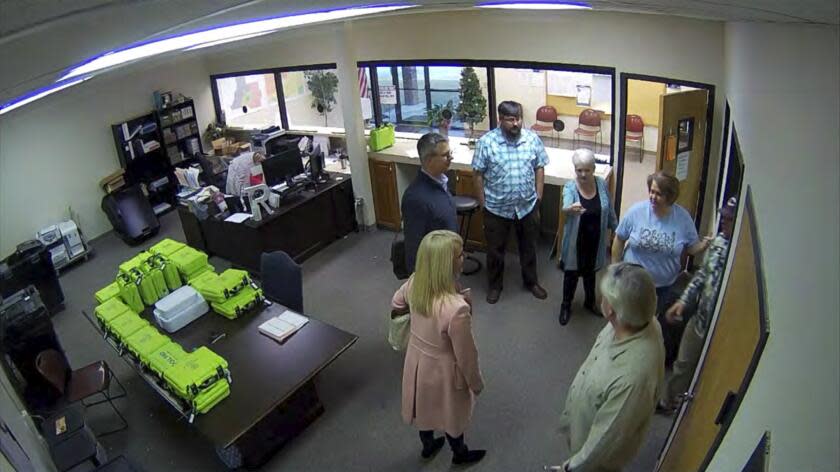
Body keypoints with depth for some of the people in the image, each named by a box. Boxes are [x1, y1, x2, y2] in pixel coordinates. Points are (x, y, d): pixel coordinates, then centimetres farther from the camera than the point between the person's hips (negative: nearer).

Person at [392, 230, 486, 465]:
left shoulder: (414, 283, -21)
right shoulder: (456, 309, -41)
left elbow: (396, 304, 3)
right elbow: (466, 356, -25)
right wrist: (477, 383, -6)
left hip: (417, 359, 5)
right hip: (443, 371, -5)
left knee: (425, 406, 32)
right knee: (451, 413, 26)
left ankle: (428, 445, 61)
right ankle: (459, 453, 56)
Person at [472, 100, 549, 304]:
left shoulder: (533, 139, -6)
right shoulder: (486, 142, -13)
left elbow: (539, 169, 4)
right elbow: (479, 174, -7)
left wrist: (538, 198, 3)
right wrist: (483, 204, -5)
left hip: (527, 206, 2)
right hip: (496, 208, -2)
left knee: (529, 247, 18)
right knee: (495, 249, 13)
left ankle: (531, 281, 40)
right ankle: (494, 285, 34)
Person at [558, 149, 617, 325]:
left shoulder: (602, 184, -8)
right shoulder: (570, 187, -19)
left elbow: (609, 210, 5)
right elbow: (566, 207, -40)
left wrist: (616, 229, 12)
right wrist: (571, 209, -63)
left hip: (595, 240, 3)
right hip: (576, 242, -3)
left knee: (590, 272, 23)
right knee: (571, 274, 12)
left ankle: (590, 302, 45)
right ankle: (566, 306, 33)